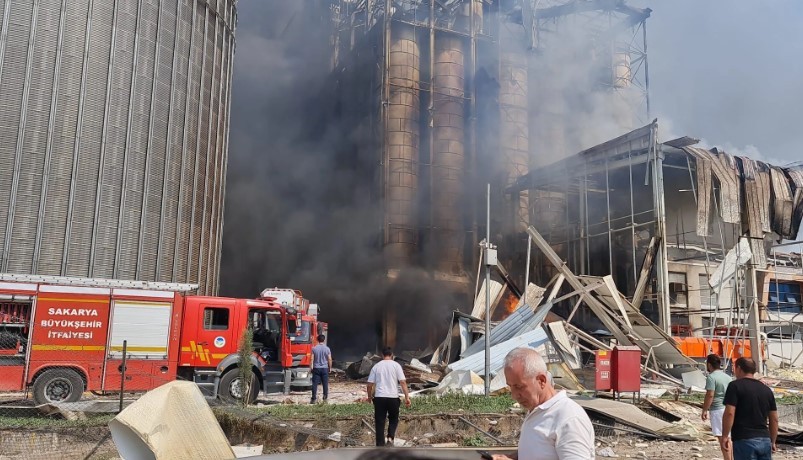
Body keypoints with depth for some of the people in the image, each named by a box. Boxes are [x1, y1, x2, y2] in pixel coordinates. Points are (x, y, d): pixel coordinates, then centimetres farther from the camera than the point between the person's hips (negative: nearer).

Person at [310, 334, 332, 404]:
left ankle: (314, 399, 0)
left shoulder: (314, 348, -5)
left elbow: (312, 359, -4)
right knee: (325, 384, 9)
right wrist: (330, 367, 10)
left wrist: (311, 367, 5)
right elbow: (329, 359, -2)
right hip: (325, 368, 0)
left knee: (315, 384, 2)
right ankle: (325, 398, 13)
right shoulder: (327, 349, -4)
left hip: (316, 368, 0)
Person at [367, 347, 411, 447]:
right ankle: (390, 437, -2)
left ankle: (380, 444, 6)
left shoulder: (376, 366, 6)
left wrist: (369, 396, 21)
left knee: (380, 422, 7)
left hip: (379, 397, 1)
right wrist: (407, 397, -5)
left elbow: (370, 384, 7)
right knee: (393, 419, 18)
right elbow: (403, 382, -6)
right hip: (393, 397, -1)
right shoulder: (396, 365, 1)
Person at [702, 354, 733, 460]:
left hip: (717, 410, -8)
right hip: (729, 409, 8)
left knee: (722, 439, -4)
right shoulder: (728, 377, 11)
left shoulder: (711, 377, -13)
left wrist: (704, 410, -12)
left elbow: (710, 395, -19)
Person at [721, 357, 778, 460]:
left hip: (744, 440, -6)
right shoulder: (766, 389, 12)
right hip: (765, 440, 6)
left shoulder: (735, 386, -7)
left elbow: (729, 413, -15)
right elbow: (774, 419, 15)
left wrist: (724, 437, -9)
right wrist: (772, 442, 23)